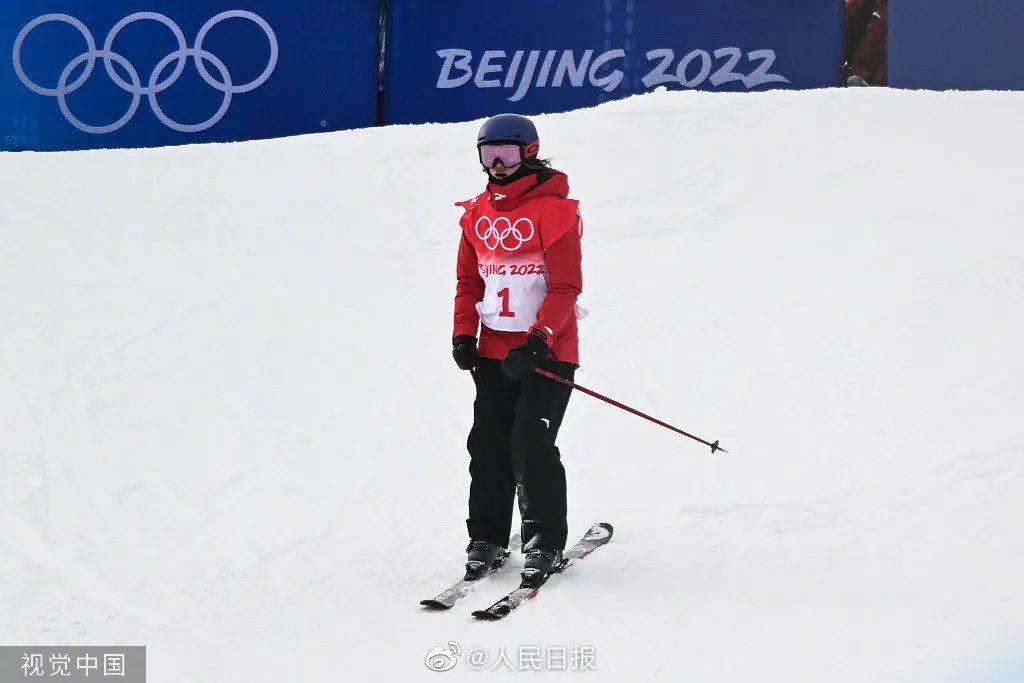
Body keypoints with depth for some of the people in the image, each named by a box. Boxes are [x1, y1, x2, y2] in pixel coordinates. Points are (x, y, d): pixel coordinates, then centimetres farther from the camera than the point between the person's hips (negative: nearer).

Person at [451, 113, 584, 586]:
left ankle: (546, 543, 1)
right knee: (489, 445, 3)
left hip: (546, 351, -5)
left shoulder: (553, 211, -8)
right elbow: (468, 281, 15)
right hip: (493, 351, 5)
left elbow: (566, 287, -12)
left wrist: (538, 341, -21)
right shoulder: (478, 214, 10)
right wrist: (463, 335, 2)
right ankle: (487, 539, 14)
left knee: (532, 444, -10)